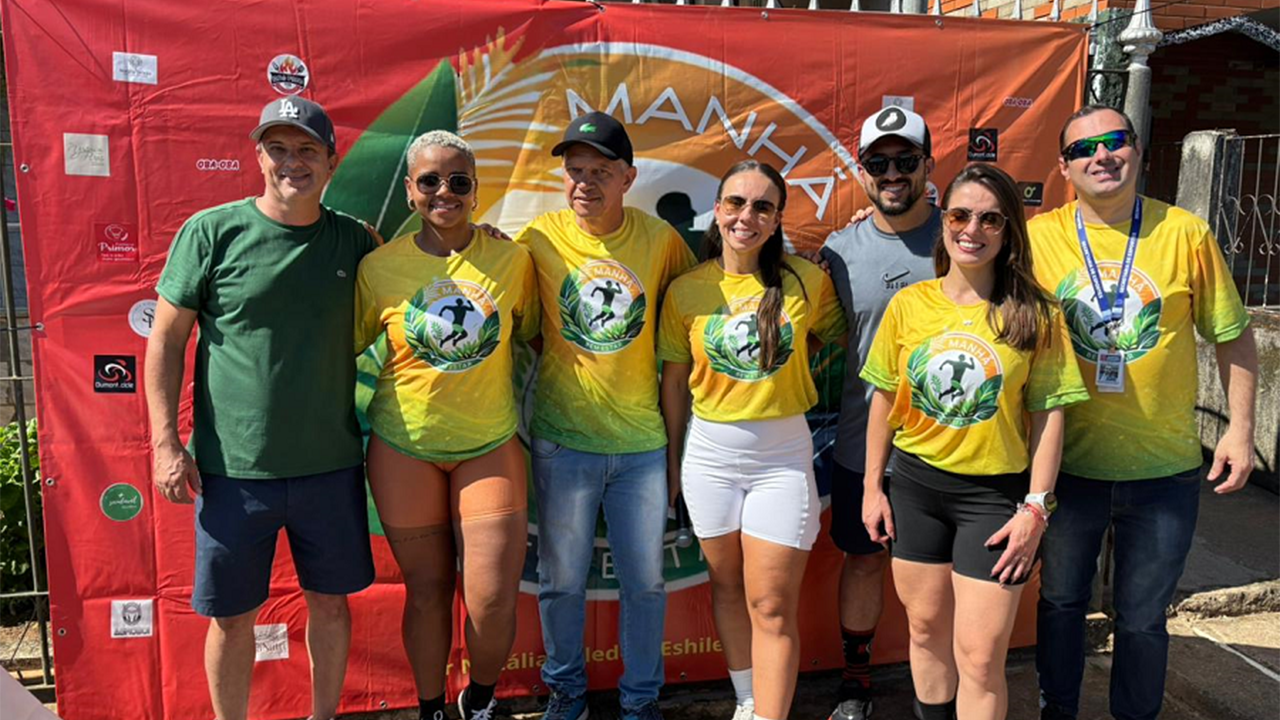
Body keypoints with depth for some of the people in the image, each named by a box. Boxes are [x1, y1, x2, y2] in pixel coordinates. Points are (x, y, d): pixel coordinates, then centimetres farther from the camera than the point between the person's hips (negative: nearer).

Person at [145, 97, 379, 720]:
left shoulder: (354, 240, 2)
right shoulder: (211, 231, -5)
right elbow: (165, 340, -2)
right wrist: (166, 443, -7)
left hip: (330, 464, 3)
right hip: (233, 467, -2)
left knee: (330, 600, 15)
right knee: (232, 617, 10)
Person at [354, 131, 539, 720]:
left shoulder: (511, 259, -4)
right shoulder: (379, 266, -5)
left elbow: (533, 333, 9)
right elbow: (344, 345, 5)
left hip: (489, 445, 0)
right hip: (404, 448, 0)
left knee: (494, 599, -1)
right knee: (426, 591, 12)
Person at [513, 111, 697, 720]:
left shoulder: (660, 239, -3)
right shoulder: (538, 237, -6)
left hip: (642, 440, 1)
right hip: (562, 438, 0)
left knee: (645, 581, 12)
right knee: (561, 579, 12)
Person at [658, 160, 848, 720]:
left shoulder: (806, 280, -5)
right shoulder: (686, 290, -3)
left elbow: (837, 336, 13)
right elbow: (674, 379, 4)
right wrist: (671, 461, 8)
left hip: (783, 454, -2)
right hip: (710, 452, 2)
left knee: (772, 606, -1)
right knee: (727, 588, 17)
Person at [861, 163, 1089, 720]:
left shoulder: (1035, 313, -6)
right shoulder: (908, 304, -1)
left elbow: (1048, 415, -4)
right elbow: (883, 400, 5)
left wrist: (1036, 508, -8)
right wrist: (872, 486, 5)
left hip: (996, 493, -2)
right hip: (915, 486, 3)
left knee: (979, 656, 0)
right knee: (926, 629, 17)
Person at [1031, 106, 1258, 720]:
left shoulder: (1186, 234, -4)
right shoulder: (1038, 237, -5)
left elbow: (1232, 337, 3)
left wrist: (1241, 427, -1)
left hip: (1164, 469, 0)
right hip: (1068, 463, 1)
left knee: (1142, 617, 13)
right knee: (1061, 601, 15)